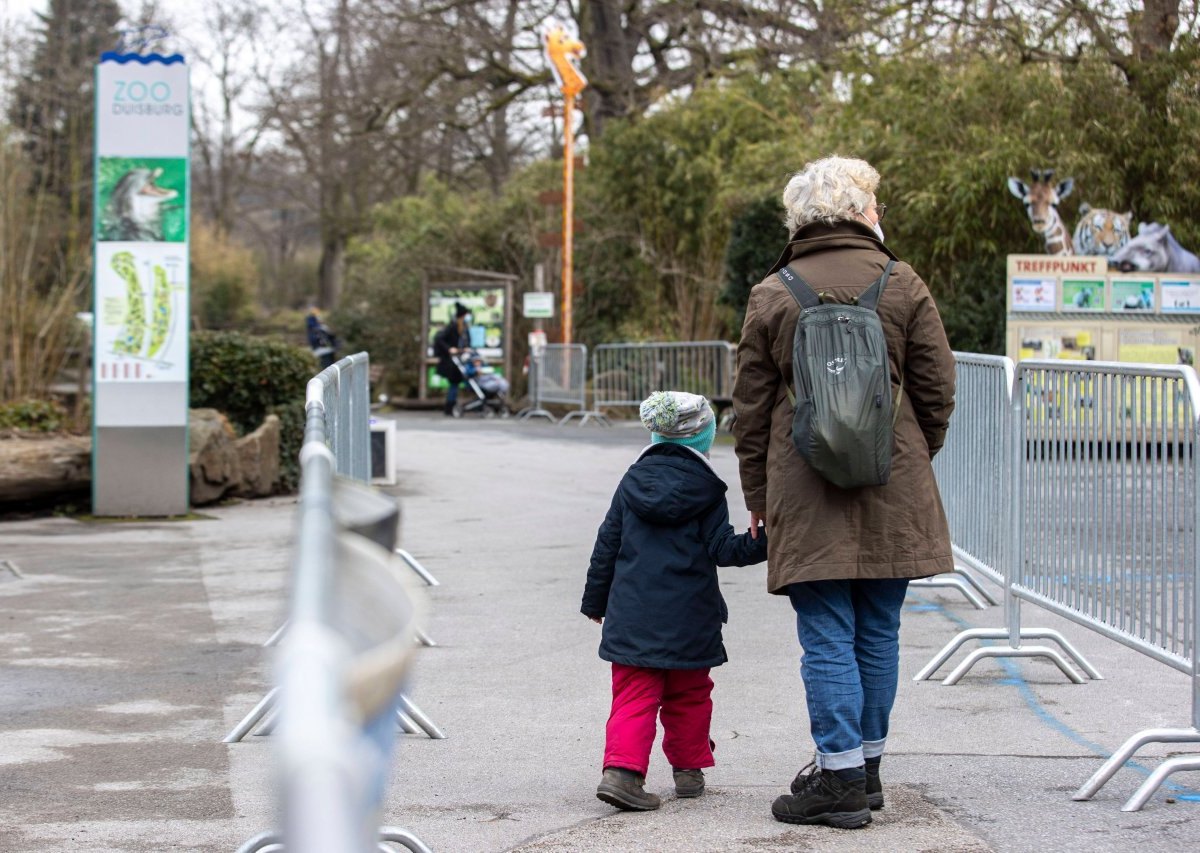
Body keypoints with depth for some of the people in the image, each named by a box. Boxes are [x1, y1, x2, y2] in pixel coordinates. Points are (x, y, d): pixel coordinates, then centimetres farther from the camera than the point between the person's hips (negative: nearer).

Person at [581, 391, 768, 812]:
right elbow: (723, 549, -9)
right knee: (689, 697, 14)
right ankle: (689, 769, 23)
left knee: (634, 697, 0)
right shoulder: (706, 490, -5)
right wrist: (764, 541, -7)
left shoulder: (632, 482, 6)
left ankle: (622, 769, -17)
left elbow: (607, 545, 10)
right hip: (689, 619, -2)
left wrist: (596, 600, 18)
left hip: (632, 615, 2)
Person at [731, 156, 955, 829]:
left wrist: (757, 494, 12)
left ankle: (841, 778, -2)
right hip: (893, 495, 2)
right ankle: (865, 767, 21)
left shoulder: (771, 296, 0)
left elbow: (751, 407, 3)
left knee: (828, 638, 0)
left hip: (807, 496, -2)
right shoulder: (903, 286, 2)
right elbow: (937, 391, 5)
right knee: (879, 633, 12)